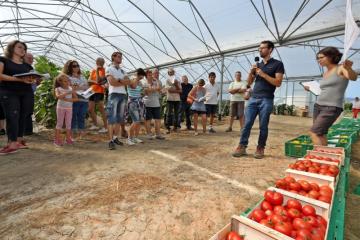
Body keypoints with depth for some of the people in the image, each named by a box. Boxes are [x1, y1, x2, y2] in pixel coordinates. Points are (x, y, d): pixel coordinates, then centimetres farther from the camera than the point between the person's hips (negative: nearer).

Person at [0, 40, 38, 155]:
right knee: (12, 116, -11)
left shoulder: (27, 65, 18)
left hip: (27, 93, 4)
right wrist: (18, 79, -20)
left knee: (22, 117, 3)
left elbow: (33, 78, 14)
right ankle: (12, 143, -11)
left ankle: (19, 141, 9)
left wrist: (32, 80, -10)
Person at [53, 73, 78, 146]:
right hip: (61, 107, -2)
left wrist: (67, 99, -17)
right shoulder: (58, 89, -4)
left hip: (69, 108, 3)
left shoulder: (71, 89, 3)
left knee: (68, 124, 6)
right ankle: (57, 140, 10)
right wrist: (67, 93, -26)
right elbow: (58, 96, -25)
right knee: (59, 123, 2)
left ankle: (68, 139, 14)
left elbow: (76, 98, -5)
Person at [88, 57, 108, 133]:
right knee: (90, 109, 11)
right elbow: (89, 80, 5)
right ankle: (95, 125, 27)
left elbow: (98, 81, -15)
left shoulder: (103, 70, -5)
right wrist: (95, 82, -13)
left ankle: (105, 127, -5)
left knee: (101, 109, -9)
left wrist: (97, 71, -15)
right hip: (92, 91, 7)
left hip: (99, 92, -7)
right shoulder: (93, 70, 14)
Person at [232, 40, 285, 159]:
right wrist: (251, 72, 0)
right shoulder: (258, 65, 19)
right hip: (253, 98, 4)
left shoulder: (277, 64, 3)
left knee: (263, 126, 1)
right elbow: (249, 82, 17)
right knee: (247, 124, -1)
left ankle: (260, 148, 12)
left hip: (266, 100, -4)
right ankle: (242, 147, 4)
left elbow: (278, 83, -7)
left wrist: (263, 74, -12)